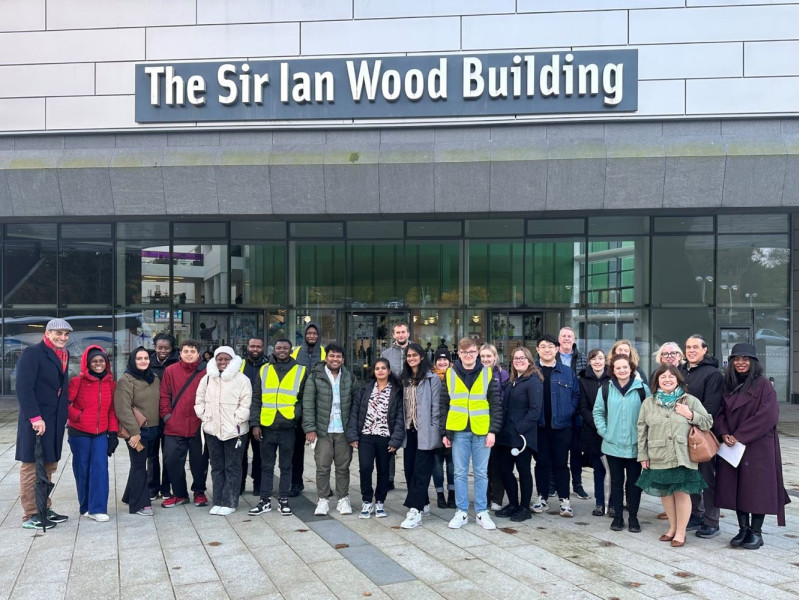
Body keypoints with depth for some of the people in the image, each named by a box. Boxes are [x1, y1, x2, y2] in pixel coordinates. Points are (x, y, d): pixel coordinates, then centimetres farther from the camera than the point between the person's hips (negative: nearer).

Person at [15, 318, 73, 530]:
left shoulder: (63, 355, 13)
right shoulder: (32, 353, -11)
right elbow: (24, 388, -17)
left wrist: (65, 415, 11)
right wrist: (35, 418, -22)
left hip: (55, 422, 8)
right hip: (36, 422, -8)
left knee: (48, 467, 14)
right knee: (32, 467, 0)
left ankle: (44, 509, 24)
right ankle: (30, 516, 8)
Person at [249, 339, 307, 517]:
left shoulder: (300, 371, 4)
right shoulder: (264, 370, 8)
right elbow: (256, 399, 7)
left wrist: (297, 414, -8)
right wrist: (255, 423, -1)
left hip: (288, 427, -1)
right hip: (266, 426, 1)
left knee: (286, 466, 9)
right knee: (266, 466, 10)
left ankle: (283, 500, 19)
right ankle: (265, 500, 19)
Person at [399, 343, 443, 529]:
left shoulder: (432, 379, -5)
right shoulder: (405, 379, 14)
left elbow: (436, 407, -8)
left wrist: (433, 430, -10)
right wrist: (402, 428, 12)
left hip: (425, 432, -7)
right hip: (409, 431, 7)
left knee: (420, 471, -7)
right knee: (409, 470, 9)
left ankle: (415, 511, -8)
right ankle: (423, 504, 23)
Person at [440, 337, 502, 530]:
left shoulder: (487, 373, 2)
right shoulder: (450, 374, 4)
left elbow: (496, 404, 1)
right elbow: (444, 405, 6)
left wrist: (493, 430, -6)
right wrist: (444, 432, 1)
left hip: (482, 431, -1)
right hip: (459, 431, 1)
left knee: (481, 473, 7)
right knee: (460, 473, 6)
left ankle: (482, 512, 17)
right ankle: (461, 511, 15)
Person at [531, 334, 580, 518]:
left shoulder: (568, 372, 4)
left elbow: (576, 395, 7)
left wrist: (568, 412, -4)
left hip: (561, 425, 0)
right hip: (538, 425, 0)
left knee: (561, 463, 4)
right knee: (541, 462, 9)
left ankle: (564, 500, 11)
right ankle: (541, 497, 19)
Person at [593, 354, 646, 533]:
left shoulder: (641, 389, -5)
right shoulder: (605, 389, 0)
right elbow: (598, 411, 6)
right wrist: (603, 431, -2)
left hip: (635, 444, -1)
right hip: (612, 444, 1)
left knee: (634, 481, 8)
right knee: (616, 481, 11)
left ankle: (633, 518, 20)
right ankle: (617, 516, 21)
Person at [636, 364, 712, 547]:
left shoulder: (690, 401, 2)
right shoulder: (648, 403, 6)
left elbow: (708, 423, 4)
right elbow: (642, 431, 7)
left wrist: (691, 415, -12)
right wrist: (643, 455, 4)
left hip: (682, 457, -2)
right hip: (658, 458, 2)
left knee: (682, 493, 1)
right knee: (664, 492, 12)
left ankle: (680, 532, 14)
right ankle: (672, 528, 29)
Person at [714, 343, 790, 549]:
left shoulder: (763, 385, -7)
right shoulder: (729, 385, 10)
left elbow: (767, 415, -16)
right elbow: (721, 412, 8)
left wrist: (739, 436, -17)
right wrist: (724, 433, -10)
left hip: (758, 445, -5)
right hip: (732, 446, 5)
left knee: (756, 486, 0)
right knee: (735, 487, 7)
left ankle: (756, 532, 12)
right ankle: (743, 529, 19)